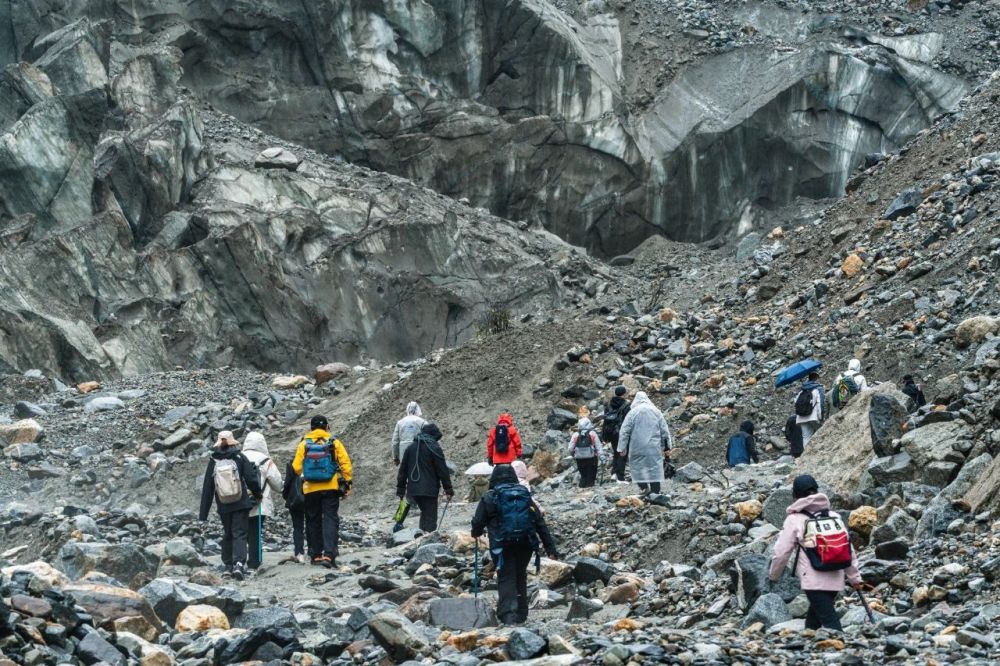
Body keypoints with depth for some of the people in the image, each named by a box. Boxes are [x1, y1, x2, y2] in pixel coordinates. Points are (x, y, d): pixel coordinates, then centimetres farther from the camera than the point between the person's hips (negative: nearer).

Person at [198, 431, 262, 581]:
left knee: (227, 534, 19)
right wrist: (257, 495, 11)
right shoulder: (240, 458, -5)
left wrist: (203, 514, 7)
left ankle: (228, 564, 24)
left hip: (223, 507, 2)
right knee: (240, 534, -4)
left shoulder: (213, 462, 1)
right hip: (241, 505, -2)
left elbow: (207, 489, 3)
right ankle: (239, 563, -23)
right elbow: (251, 480, -9)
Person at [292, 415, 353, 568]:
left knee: (313, 521, 13)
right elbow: (345, 463, -4)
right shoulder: (334, 443, 0)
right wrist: (347, 483, 4)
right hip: (331, 487, -1)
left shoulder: (304, 444, 1)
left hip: (311, 489, 1)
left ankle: (315, 555, 17)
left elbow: (296, 468, -2)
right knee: (330, 520, -3)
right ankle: (329, 554, -17)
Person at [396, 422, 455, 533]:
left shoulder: (410, 448, 12)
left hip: (413, 489, 6)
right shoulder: (434, 448, -6)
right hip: (429, 490, -6)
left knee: (424, 512, 22)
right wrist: (448, 489, -1)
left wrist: (400, 488, 18)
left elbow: (403, 470, 14)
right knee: (430, 516, -4)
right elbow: (443, 471, -7)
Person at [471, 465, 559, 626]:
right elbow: (540, 523, 13)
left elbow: (478, 522, 4)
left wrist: (476, 533, 29)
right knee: (520, 578, 19)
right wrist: (550, 547, 12)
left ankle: (508, 614, -20)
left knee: (506, 579, -4)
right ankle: (521, 615, 24)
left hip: (503, 545, -4)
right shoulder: (525, 496, 17)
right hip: (525, 544, 4)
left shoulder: (489, 498, 6)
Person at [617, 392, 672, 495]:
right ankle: (655, 492, 1)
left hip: (637, 448, -2)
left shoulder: (632, 412, -1)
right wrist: (667, 447, 16)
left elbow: (624, 431, -2)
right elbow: (664, 430, 10)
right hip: (654, 448, 2)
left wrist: (622, 448, 2)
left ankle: (644, 486, -15)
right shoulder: (656, 412, 7)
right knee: (655, 467, 5)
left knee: (637, 466, 6)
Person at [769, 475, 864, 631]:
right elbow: (848, 549, 12)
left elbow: (781, 552, 1)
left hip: (814, 580, -6)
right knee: (814, 617, 21)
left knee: (830, 623, -10)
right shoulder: (834, 517, 11)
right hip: (835, 579, 6)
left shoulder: (794, 520, -3)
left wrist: (773, 575, 17)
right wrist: (855, 577, 19)